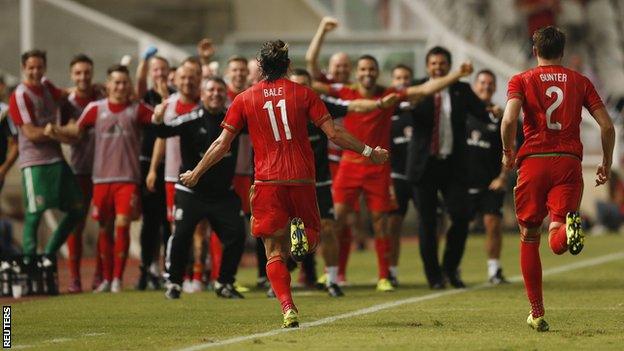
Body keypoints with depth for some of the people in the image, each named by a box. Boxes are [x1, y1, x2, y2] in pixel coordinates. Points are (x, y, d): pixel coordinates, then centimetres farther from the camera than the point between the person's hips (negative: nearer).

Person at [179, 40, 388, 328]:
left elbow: (222, 144, 4)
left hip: (267, 182, 0)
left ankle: (288, 310, -17)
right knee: (313, 236, 20)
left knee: (274, 254, 5)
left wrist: (196, 173, 16)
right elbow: (333, 134, -1)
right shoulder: (303, 93, 3)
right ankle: (301, 233, -19)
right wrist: (369, 152, 10)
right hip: (302, 179, 0)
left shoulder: (244, 100, 4)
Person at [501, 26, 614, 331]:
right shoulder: (580, 82, 13)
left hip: (533, 160, -1)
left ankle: (537, 313, 13)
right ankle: (569, 228, -45)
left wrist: (507, 152, 4)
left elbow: (509, 119, -12)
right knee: (558, 242, -7)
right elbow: (607, 126, 6)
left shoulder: (521, 81, 7)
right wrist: (607, 164, 18)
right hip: (569, 162, 1)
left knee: (529, 237, 14)